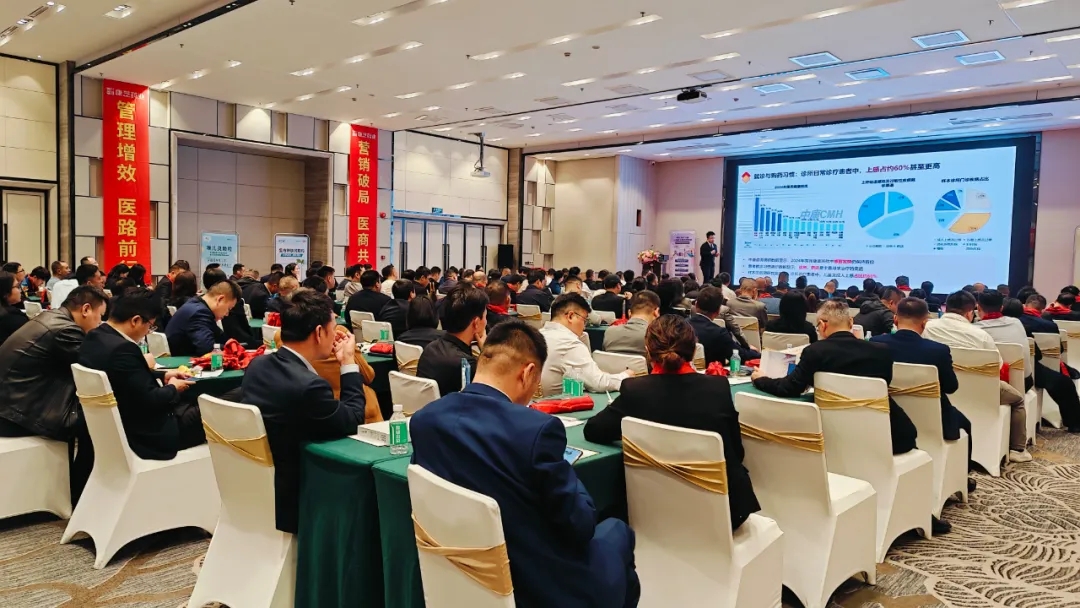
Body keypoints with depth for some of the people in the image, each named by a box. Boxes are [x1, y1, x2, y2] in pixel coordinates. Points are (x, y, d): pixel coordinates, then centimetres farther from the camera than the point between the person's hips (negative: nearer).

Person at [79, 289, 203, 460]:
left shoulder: (94, 338, 1)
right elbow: (150, 400, -26)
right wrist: (173, 388, -7)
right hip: (144, 434, -10)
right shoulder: (123, 349, -29)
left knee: (188, 406, 22)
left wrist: (163, 375, 13)